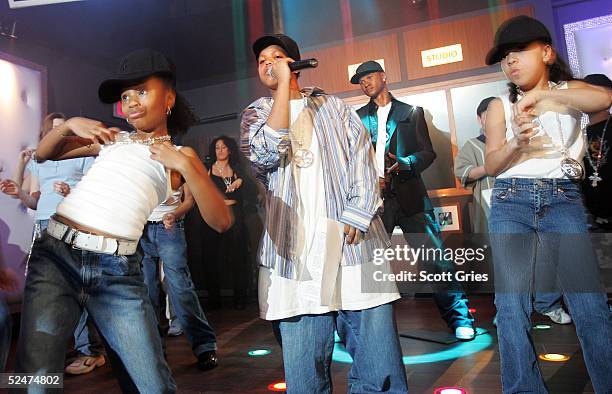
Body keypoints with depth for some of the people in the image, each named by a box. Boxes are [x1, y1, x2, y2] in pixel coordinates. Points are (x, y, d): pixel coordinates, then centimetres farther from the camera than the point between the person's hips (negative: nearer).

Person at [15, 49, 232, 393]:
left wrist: (183, 164, -13)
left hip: (118, 271, -2)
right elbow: (43, 154, 24)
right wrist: (70, 125, 5)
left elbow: (221, 221, -4)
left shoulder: (181, 155, 8)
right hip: (55, 254, 3)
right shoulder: (112, 137, 19)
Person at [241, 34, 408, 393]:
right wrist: (284, 86, -2)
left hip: (353, 242, 1)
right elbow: (266, 154, -6)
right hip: (296, 248, 0)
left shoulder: (333, 106, 20)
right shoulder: (256, 114, 17)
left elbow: (363, 158, 7)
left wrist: (357, 213, -8)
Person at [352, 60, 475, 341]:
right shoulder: (358, 117, 17)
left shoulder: (411, 113, 13)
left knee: (436, 257, -6)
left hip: (410, 197, -1)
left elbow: (428, 153, 7)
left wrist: (404, 163, -12)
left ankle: (459, 319, 5)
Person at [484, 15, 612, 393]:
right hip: (511, 201, 1)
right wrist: (516, 143, -18)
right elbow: (491, 165, 2)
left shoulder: (568, 91, 12)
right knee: (512, 305, -6)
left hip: (564, 199, 0)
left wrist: (542, 94, -18)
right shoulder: (500, 106, 13)